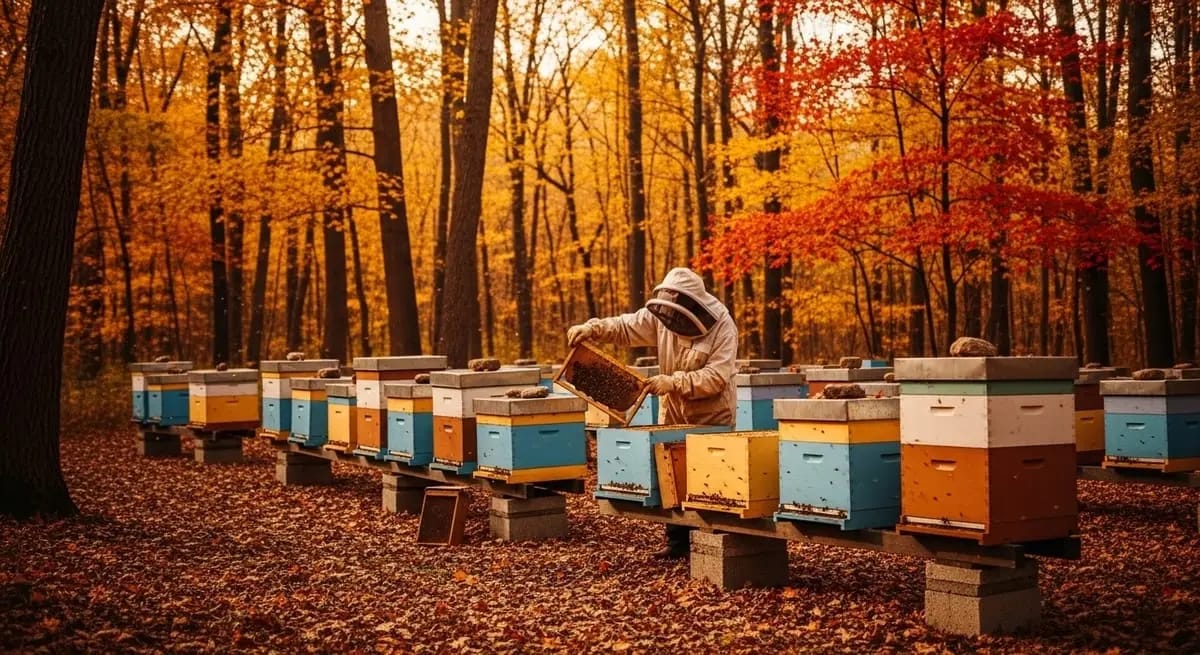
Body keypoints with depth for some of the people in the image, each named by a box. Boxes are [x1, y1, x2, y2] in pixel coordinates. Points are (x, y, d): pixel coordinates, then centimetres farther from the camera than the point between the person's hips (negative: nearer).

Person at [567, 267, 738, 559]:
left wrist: (674, 382, -33)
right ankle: (677, 541, 22)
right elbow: (625, 326, -6)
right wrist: (592, 328, -24)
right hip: (673, 414, 5)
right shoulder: (661, 317, -6)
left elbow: (716, 377, -27)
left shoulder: (722, 327, -20)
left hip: (713, 418, -5)